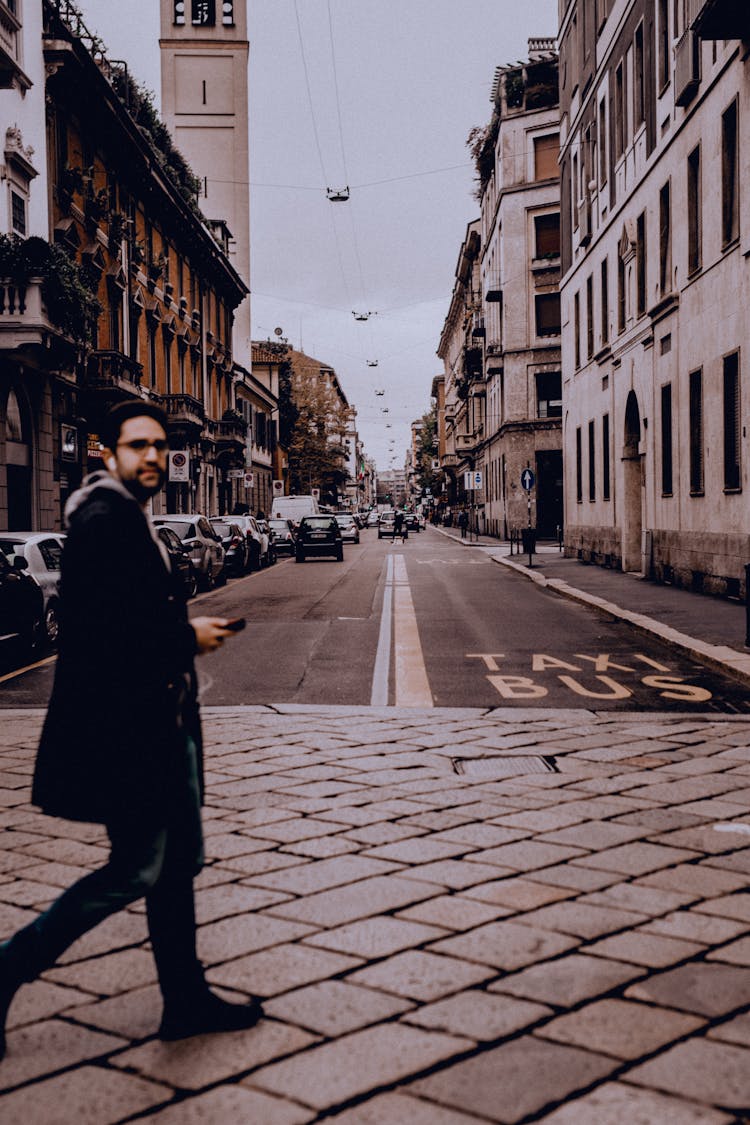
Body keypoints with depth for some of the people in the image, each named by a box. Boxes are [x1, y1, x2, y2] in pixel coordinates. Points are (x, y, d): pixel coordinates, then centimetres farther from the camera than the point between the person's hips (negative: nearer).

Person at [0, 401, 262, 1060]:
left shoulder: (134, 521, 16)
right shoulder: (104, 520, -16)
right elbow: (97, 627, -25)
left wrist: (186, 626, 2)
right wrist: (187, 637, -14)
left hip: (159, 722, 11)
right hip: (122, 727, -11)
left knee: (179, 862, 15)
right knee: (135, 870, -3)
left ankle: (186, 999, 27)